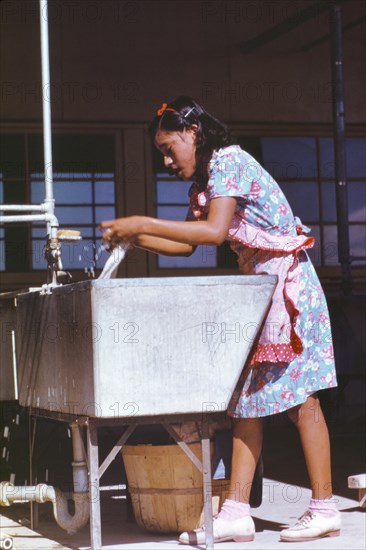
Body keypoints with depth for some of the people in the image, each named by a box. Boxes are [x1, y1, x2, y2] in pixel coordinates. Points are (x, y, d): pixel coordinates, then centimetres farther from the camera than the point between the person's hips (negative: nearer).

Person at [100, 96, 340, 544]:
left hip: (286, 285, -10)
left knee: (299, 396, -7)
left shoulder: (229, 162, -13)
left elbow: (214, 231, -26)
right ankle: (236, 512, 4)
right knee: (248, 398, 4)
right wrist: (134, 238, 6)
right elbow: (186, 244, 20)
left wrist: (142, 223, -24)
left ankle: (324, 510, -1)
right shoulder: (205, 181, 16)